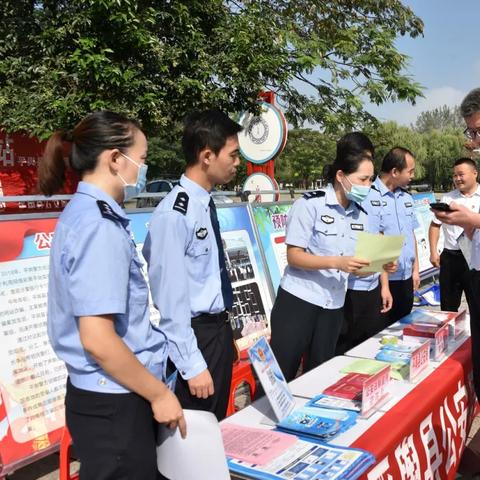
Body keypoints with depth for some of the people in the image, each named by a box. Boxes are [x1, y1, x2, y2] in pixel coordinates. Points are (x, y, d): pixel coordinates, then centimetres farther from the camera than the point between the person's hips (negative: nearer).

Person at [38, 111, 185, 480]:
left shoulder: (82, 214, 7)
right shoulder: (101, 226, -22)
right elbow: (97, 339, -26)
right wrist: (159, 393, -15)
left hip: (103, 395, 9)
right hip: (113, 403, -9)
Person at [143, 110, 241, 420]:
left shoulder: (206, 205, 7)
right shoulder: (175, 214, -22)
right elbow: (171, 296, -22)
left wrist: (226, 332, 19)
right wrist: (191, 365, -18)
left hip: (220, 329, 9)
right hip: (196, 335, -8)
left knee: (217, 426, 23)